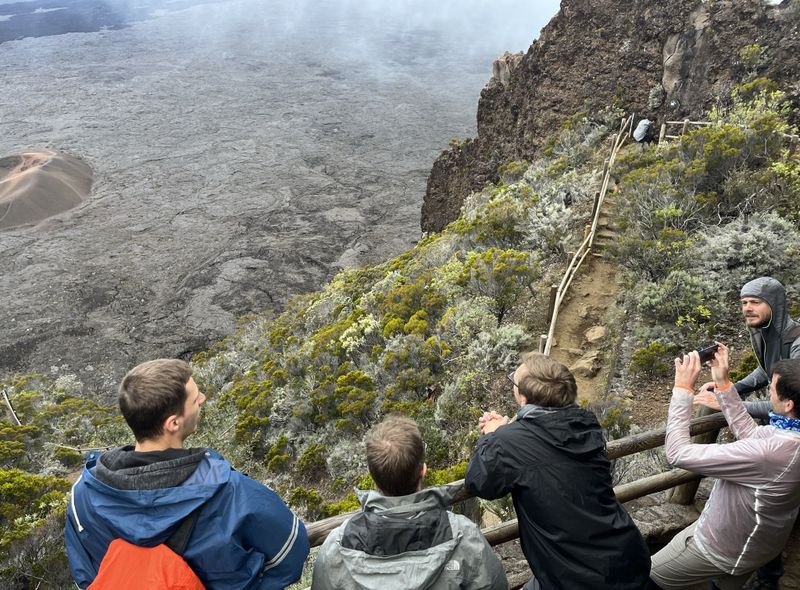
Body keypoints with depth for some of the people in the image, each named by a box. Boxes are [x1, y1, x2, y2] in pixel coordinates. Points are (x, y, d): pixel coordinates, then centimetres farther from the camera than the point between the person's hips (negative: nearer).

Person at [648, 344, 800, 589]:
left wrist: (683, 388, -29)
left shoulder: (771, 452, -42)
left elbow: (679, 453, -36)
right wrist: (723, 384, -1)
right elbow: (749, 432, 6)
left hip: (723, 549, -8)